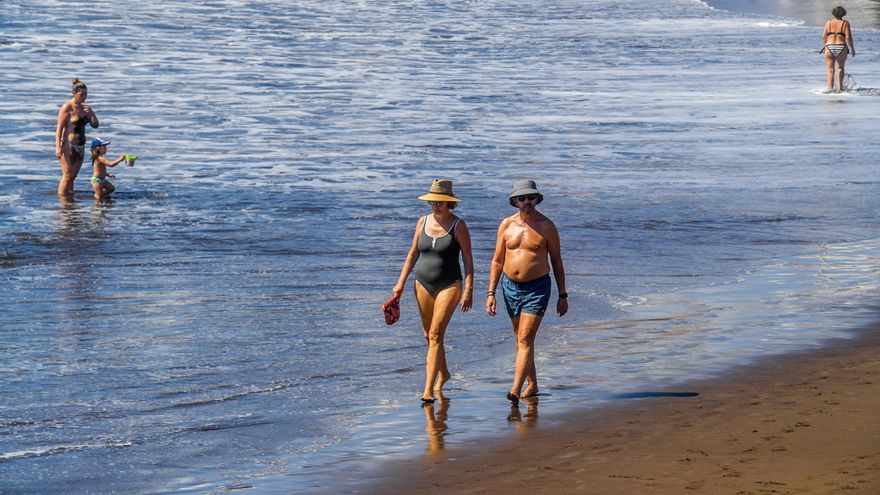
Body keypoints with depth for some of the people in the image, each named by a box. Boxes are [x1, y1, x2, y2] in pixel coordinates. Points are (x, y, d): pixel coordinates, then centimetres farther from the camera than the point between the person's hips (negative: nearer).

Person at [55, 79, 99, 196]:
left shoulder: (85, 108, 11)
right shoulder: (67, 108, -10)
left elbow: (95, 125, 12)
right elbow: (59, 128, -12)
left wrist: (92, 113, -8)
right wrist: (58, 146, -19)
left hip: (80, 146, 7)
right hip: (68, 145, -7)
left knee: (73, 176, 7)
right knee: (67, 176, -9)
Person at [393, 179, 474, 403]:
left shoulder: (458, 226, -7)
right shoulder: (423, 222, 6)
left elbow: (468, 259, -6)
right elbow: (413, 254, 13)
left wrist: (468, 290, -12)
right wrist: (401, 283, 8)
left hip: (449, 285, -5)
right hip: (423, 284, 5)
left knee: (435, 335, -13)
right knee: (429, 336, 14)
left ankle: (428, 390, -16)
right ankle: (443, 374, 38)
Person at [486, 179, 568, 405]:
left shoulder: (547, 226, -5)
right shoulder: (507, 225, 2)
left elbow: (557, 261, 2)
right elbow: (497, 261, 7)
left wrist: (563, 295, 1)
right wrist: (491, 293, 0)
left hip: (537, 288, -4)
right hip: (511, 286, 4)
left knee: (525, 339, -13)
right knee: (521, 338, 14)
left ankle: (515, 390, -21)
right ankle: (532, 384, 28)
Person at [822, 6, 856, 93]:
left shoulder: (829, 22, 5)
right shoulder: (845, 23, 1)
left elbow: (824, 36, 3)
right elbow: (848, 37, -5)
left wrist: (824, 46, 19)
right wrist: (852, 49, 6)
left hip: (829, 47, 0)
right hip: (841, 48, 0)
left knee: (830, 69, 5)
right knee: (841, 67, 21)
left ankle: (830, 87, -10)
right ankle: (840, 86, 17)